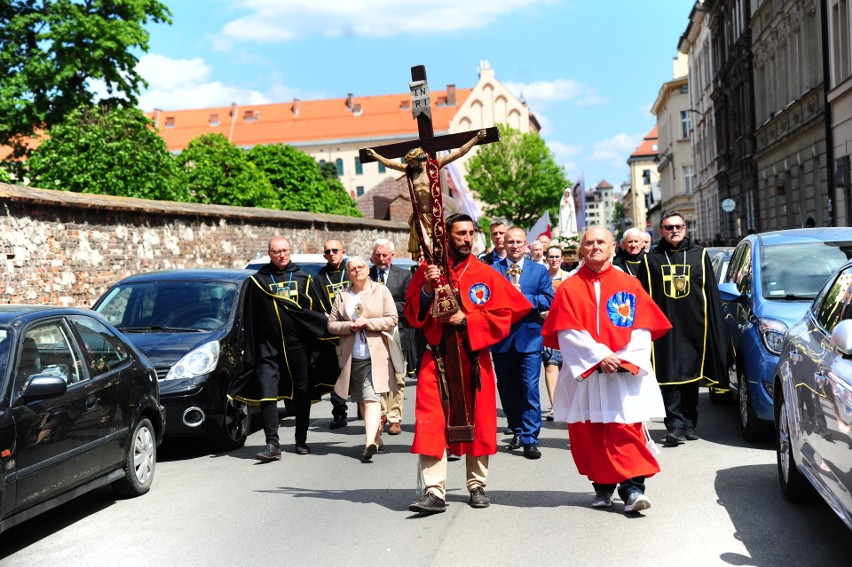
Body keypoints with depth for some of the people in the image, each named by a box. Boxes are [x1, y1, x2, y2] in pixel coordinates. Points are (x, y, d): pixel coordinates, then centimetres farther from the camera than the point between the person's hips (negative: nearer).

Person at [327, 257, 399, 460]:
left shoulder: (381, 291, 5)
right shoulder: (341, 296, 13)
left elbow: (392, 319, -2)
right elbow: (331, 325, 10)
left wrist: (367, 322, -12)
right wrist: (350, 326, -9)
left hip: (375, 355, -4)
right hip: (351, 357, 4)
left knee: (371, 398, -16)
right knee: (361, 400, 10)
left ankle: (370, 441, -24)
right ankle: (376, 436, 23)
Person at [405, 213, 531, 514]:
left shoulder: (486, 274, 1)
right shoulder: (428, 271, 3)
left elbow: (503, 316, -3)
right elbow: (413, 315, 3)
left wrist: (466, 319, -14)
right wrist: (427, 289, -14)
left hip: (474, 359, 0)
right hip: (436, 358, 0)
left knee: (477, 423, 9)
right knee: (430, 423, -10)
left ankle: (477, 485, 25)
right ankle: (434, 492, -8)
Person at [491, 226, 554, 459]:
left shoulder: (539, 270, 8)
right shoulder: (492, 270, 5)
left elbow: (549, 300, -3)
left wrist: (522, 297, -13)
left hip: (529, 337, -1)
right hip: (502, 338, 1)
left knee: (530, 389, -7)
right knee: (507, 389, 10)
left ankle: (530, 439, -3)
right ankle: (517, 431, 27)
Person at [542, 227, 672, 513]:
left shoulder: (629, 285, 6)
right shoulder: (569, 289, 5)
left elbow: (643, 329, 2)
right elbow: (568, 332, -3)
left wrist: (624, 358, -13)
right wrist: (599, 356, -14)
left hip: (625, 374, -1)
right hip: (585, 374, 1)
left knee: (626, 430, -8)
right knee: (589, 433, 4)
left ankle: (633, 487, -8)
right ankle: (603, 486, 16)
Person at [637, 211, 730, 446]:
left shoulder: (699, 255, 10)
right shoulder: (651, 259, 7)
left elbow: (712, 293, 9)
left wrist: (715, 328, 3)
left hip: (694, 327, 2)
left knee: (691, 376, 9)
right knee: (670, 378, -8)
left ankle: (689, 422, 18)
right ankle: (675, 426, -10)